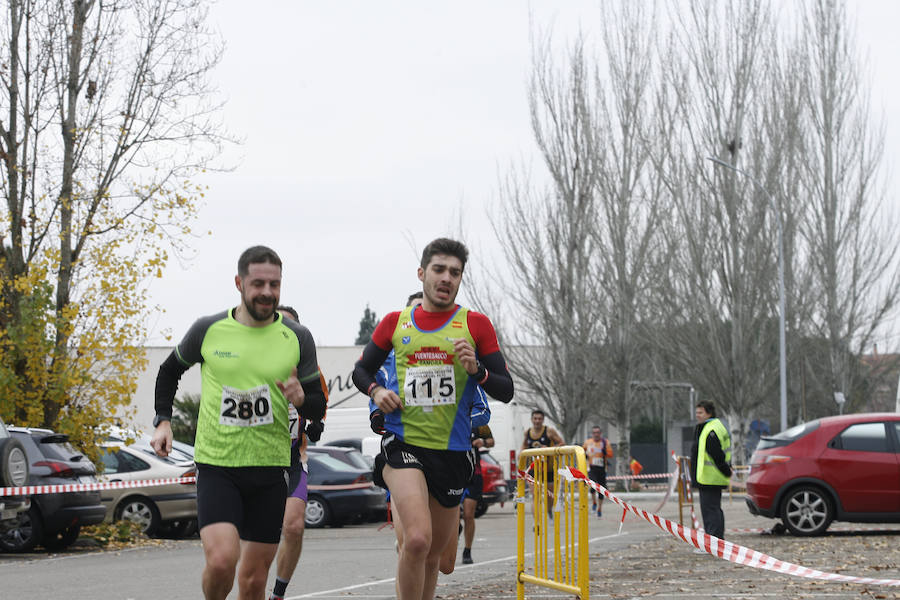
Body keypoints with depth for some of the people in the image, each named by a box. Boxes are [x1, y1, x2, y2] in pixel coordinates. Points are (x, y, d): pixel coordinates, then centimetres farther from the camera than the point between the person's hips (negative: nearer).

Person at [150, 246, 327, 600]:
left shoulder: (297, 338, 2)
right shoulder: (208, 330, 0)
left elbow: (318, 406, 7)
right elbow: (170, 371, 18)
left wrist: (301, 399, -16)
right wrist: (163, 420, 6)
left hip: (270, 468, 2)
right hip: (216, 465, -2)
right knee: (221, 561, -21)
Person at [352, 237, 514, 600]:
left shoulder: (475, 324, 3)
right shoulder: (395, 323, 6)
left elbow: (506, 391, 2)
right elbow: (361, 370, 19)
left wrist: (476, 370, -17)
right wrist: (375, 391, -3)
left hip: (452, 450, 2)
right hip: (403, 444, -2)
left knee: (434, 552, 12)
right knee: (417, 539, -23)